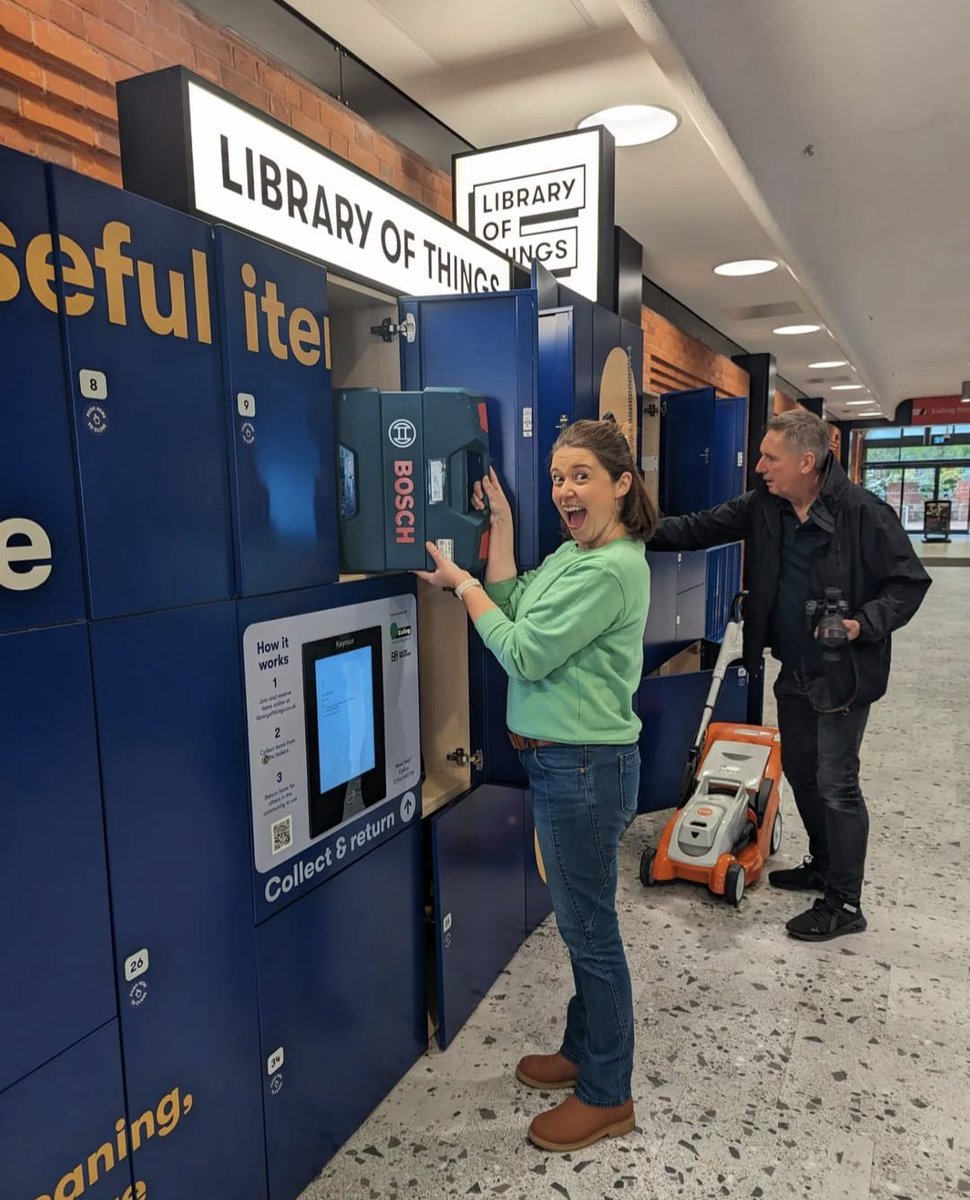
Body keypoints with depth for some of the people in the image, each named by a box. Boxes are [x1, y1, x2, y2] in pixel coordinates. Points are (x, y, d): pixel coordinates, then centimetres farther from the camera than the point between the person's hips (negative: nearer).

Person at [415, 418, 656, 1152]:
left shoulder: (609, 570, -21)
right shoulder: (573, 553, 9)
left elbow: (524, 654, -20)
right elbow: (512, 610, 6)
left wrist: (459, 581, -12)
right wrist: (502, 527, 3)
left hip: (585, 768, -10)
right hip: (562, 762, 10)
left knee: (590, 930, 6)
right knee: (582, 922, 22)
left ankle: (607, 1097, 27)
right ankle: (584, 1052, 42)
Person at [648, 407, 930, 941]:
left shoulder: (863, 512, -18)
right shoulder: (764, 506, -1)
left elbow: (910, 582, -12)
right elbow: (702, 527, 3)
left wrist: (866, 624, -25)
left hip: (842, 676, -7)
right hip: (793, 673, 7)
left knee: (836, 784, 0)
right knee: (800, 772, 19)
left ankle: (845, 902, 16)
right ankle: (823, 865, 40)